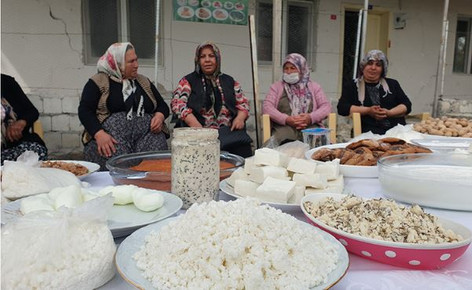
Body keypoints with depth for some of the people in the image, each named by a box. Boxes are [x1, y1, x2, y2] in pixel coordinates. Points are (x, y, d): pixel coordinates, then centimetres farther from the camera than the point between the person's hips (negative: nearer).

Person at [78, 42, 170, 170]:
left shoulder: (144, 81, 21)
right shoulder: (98, 82, 8)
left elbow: (163, 105, 23)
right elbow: (84, 110, 0)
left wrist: (159, 116, -1)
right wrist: (99, 134, -17)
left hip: (148, 133, 3)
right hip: (113, 135, -2)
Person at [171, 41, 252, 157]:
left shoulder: (229, 81, 20)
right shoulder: (188, 81, 11)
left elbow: (243, 103, 20)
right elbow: (178, 103, -1)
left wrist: (240, 117, -2)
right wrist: (194, 124, -16)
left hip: (230, 132, 3)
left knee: (243, 152, -23)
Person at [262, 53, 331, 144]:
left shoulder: (314, 87, 20)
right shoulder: (276, 86, 17)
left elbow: (326, 106, 9)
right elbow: (267, 106, 3)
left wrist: (311, 118, -12)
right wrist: (286, 119, -13)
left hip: (310, 127, 1)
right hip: (284, 126, -1)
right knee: (286, 142, -35)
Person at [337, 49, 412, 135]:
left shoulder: (392, 84, 23)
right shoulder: (351, 86, 15)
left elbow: (407, 105, 15)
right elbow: (342, 108, 0)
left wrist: (388, 113, -5)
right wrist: (368, 111, -10)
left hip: (397, 129, 3)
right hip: (368, 132, -3)